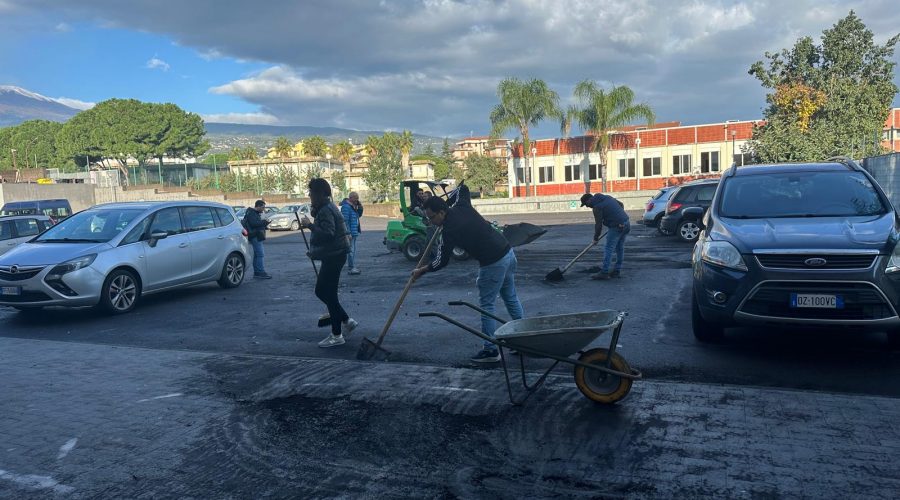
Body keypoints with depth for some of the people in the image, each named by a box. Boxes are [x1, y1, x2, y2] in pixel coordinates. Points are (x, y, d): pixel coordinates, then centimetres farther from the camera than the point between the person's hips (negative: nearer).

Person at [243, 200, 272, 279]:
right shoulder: (251, 213, -11)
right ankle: (261, 272, -16)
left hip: (257, 236, 11)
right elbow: (253, 223, -24)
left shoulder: (255, 213, 21)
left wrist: (264, 224, 10)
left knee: (257, 255, 13)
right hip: (255, 236, -11)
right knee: (260, 254, -14)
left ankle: (256, 272, 18)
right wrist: (264, 222, -17)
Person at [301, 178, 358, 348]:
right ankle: (346, 320, 21)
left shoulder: (326, 210, -17)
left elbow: (327, 233, -29)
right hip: (332, 255, 11)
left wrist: (310, 225, -24)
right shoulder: (326, 208, 16)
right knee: (322, 291, 16)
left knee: (329, 294, -4)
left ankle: (337, 336, 3)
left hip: (334, 256, -11)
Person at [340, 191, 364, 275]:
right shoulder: (346, 207, -17)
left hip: (354, 232, 10)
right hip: (350, 233, -10)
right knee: (351, 250, -9)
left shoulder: (353, 206, 14)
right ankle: (351, 268, -8)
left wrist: (359, 207, 3)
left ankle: (353, 266, 24)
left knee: (353, 250, 16)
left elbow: (359, 215, 20)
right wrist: (348, 233, -24)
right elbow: (345, 221, -22)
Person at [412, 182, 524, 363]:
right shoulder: (462, 206, 6)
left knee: (486, 305, 3)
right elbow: (463, 188, 28)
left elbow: (441, 261, -7)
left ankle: (491, 350, 7)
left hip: (493, 263, -9)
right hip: (508, 252, 9)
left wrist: (421, 271, 6)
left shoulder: (449, 229, -14)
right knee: (511, 298, 19)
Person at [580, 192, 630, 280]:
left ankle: (604, 272, -9)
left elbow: (598, 224, -9)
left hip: (616, 227, -9)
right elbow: (621, 204, 24)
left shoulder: (597, 207, -11)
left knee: (609, 249, -7)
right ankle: (617, 271, 20)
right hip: (626, 223, 9)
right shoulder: (607, 197, 15)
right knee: (620, 248, 14)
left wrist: (596, 237, 4)